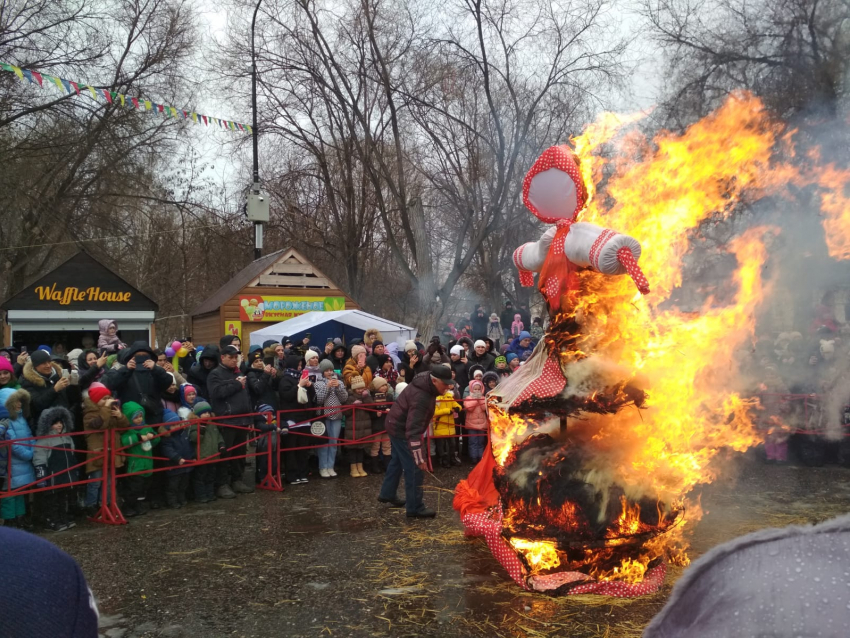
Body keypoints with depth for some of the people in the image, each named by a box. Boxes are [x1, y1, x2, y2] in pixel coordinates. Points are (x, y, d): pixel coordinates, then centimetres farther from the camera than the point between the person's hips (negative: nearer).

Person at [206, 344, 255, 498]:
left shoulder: (239, 374, 20)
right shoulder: (215, 374, -3)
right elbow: (218, 392, -21)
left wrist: (250, 417, 17)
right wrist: (237, 384, -9)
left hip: (242, 419, 7)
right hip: (226, 420, -7)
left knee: (240, 453, 11)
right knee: (225, 454, -5)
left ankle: (238, 481, 20)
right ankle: (222, 484, 0)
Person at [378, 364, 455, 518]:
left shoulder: (426, 384, -7)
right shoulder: (421, 397, -36)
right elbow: (414, 430, -39)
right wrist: (419, 458, -37)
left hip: (398, 425, 10)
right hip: (401, 429, -10)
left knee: (397, 461, 25)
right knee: (414, 467, -5)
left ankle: (387, 494, 42)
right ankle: (415, 508, 4)